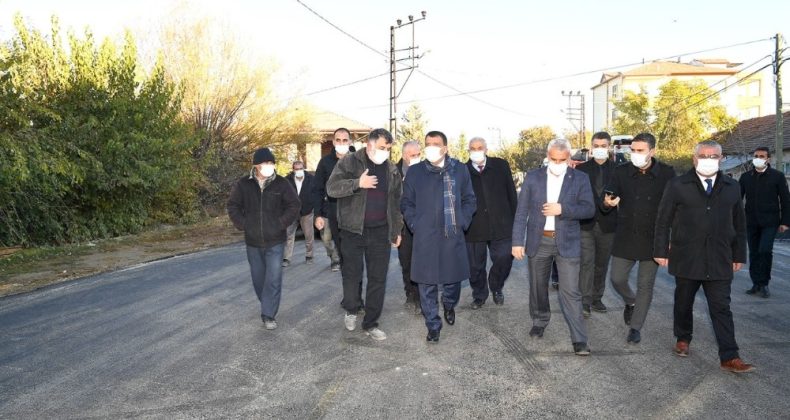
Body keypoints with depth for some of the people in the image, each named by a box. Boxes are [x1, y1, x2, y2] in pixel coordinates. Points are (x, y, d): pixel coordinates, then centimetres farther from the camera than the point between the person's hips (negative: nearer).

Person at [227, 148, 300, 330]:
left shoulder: (281, 183, -5)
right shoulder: (243, 184, -3)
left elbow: (294, 205, 0)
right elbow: (233, 206, 6)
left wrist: (281, 223, -8)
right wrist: (243, 224, -4)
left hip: (275, 241, -2)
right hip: (253, 242, 2)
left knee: (274, 278, -7)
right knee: (258, 278, 14)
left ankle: (269, 315, 0)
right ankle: (268, 307, 34)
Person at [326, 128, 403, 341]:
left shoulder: (392, 170, 11)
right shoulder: (349, 162, -3)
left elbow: (396, 202, 16)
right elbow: (332, 187, -13)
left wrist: (396, 230, 14)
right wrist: (358, 183, -26)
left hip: (381, 232, 4)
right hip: (353, 230, -3)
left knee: (378, 278, 5)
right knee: (352, 273, 3)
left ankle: (370, 324, 17)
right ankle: (351, 310, 32)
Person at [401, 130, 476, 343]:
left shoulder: (459, 169, 4)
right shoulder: (415, 172, 3)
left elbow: (469, 200, 11)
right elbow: (406, 203, 10)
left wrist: (462, 221, 1)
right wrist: (415, 224, -1)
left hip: (453, 236, 1)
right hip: (425, 238, -1)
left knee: (453, 278, 11)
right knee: (427, 284, 3)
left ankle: (449, 304, 44)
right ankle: (433, 326, 18)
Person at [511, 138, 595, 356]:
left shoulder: (580, 179, 0)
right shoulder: (533, 177, 2)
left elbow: (589, 209, -7)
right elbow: (521, 212, 0)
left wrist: (562, 209, -22)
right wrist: (517, 241, -5)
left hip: (567, 242, -2)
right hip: (538, 241, 2)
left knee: (570, 291, -6)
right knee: (538, 286, 16)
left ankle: (579, 340, 1)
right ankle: (539, 322, 38)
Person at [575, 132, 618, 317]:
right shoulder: (581, 169, 3)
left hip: (607, 224, 2)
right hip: (586, 223, -2)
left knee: (602, 264, 11)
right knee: (587, 262, -7)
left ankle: (596, 298, 24)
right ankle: (585, 302, -4)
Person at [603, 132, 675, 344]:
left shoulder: (666, 173, -6)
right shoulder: (622, 171, -1)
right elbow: (608, 197, -2)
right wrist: (608, 202, -26)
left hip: (652, 239, -2)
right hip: (625, 237, 2)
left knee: (645, 285, 5)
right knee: (617, 279, 6)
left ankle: (636, 327, 20)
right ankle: (630, 302, 39)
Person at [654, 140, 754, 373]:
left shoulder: (732, 187, 7)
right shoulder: (678, 185, -3)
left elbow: (739, 224, 11)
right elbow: (663, 220, -1)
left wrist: (739, 255, 9)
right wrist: (661, 251, -3)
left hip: (719, 260, 1)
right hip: (686, 258, -1)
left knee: (721, 308, 0)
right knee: (683, 302, 13)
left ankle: (730, 357, 3)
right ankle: (683, 339, 34)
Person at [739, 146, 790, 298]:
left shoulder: (777, 176, 0)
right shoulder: (746, 177, 7)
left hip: (770, 222, -3)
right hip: (751, 222, 3)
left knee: (765, 251, -13)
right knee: (754, 253, 7)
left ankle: (764, 284, 0)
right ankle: (756, 284, 17)